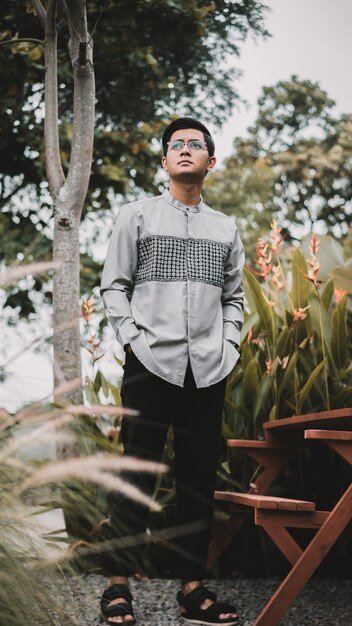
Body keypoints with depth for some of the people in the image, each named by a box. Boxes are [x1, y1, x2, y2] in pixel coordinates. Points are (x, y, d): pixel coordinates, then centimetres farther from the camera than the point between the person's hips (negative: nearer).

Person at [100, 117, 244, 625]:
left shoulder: (225, 229, 17)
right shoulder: (137, 216, 8)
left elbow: (234, 297, 19)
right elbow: (113, 285, 5)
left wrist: (228, 346, 4)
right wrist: (132, 338, -7)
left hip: (208, 369, 3)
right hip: (151, 363, -3)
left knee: (199, 478, 4)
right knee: (139, 472, -5)